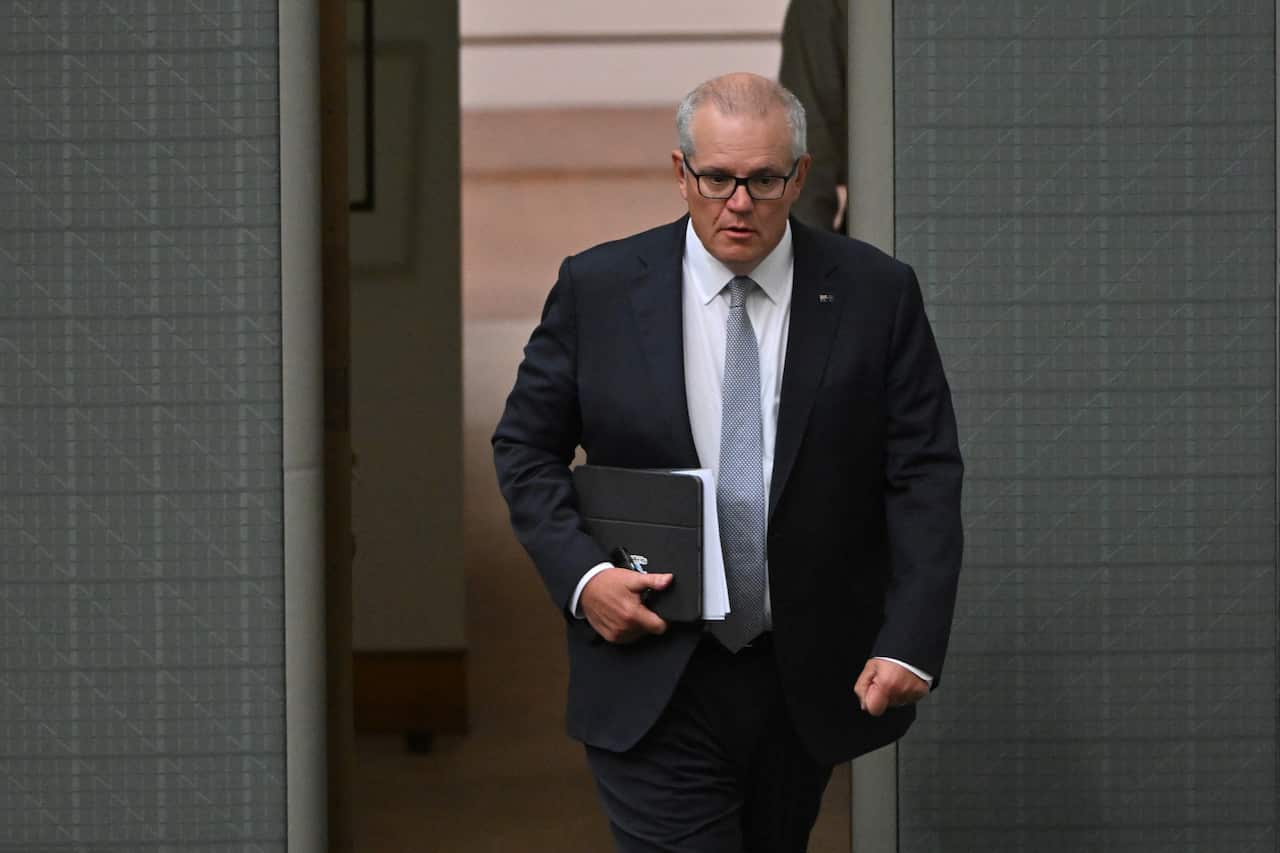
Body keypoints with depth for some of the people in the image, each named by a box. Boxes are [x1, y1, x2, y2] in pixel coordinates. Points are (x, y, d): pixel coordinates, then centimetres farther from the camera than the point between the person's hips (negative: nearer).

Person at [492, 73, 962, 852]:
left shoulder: (876, 292, -2)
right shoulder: (599, 288, -2)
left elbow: (925, 473, -2)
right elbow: (525, 445, 6)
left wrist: (910, 642, -12)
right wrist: (581, 573, -11)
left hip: (809, 681, 2)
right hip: (652, 686, -1)